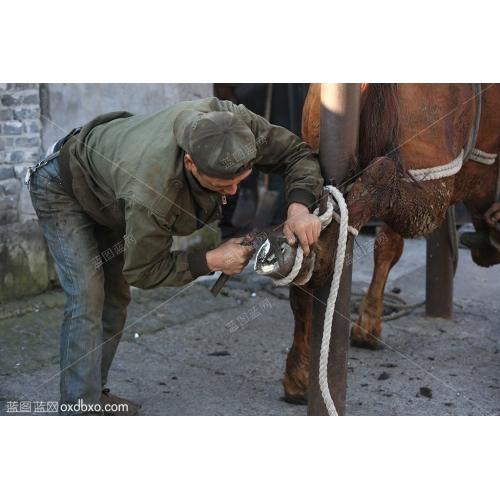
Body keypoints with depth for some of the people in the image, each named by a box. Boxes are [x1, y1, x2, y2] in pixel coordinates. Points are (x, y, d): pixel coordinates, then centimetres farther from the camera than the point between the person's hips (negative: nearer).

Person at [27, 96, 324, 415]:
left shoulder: (235, 122, -34)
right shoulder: (150, 197, -46)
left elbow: (298, 153, -21)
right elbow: (143, 270, -28)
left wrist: (299, 207, -41)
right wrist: (212, 261, -36)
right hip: (63, 189, -7)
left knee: (116, 296, 10)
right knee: (88, 299, -18)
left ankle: (95, 393, 24)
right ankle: (80, 410, -10)